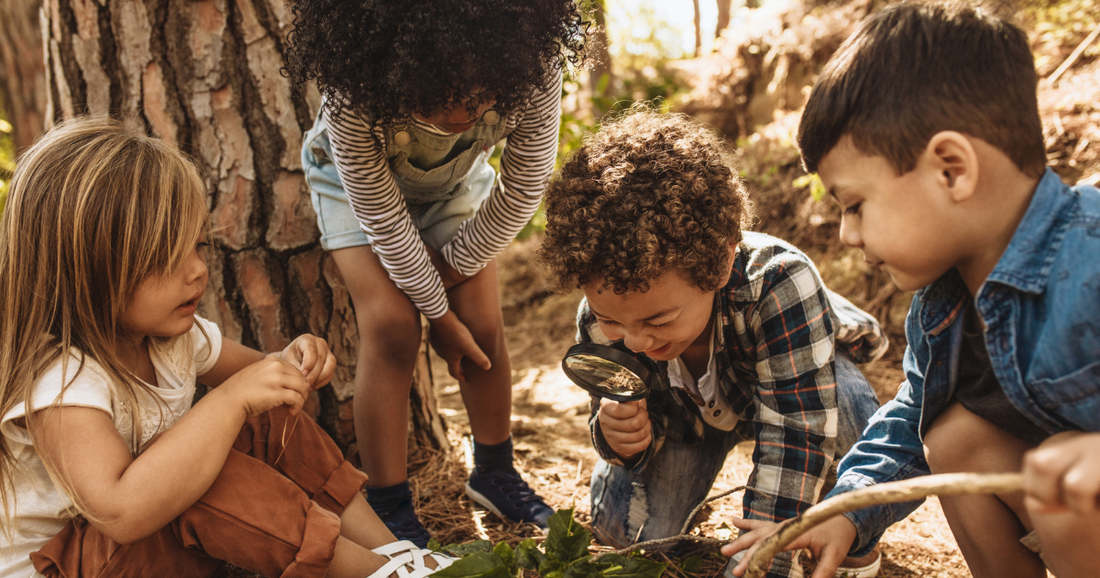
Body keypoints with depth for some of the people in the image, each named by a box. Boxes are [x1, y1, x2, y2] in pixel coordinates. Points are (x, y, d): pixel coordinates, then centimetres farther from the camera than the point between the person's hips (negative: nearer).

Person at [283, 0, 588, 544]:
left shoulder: (535, 69, -37)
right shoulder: (355, 93, -42)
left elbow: (523, 188, -21)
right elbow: (382, 217, -29)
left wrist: (456, 263, -12)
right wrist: (440, 314, -20)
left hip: (456, 181, 3)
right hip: (357, 178, -2)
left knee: (483, 326, -3)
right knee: (391, 325, -17)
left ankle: (494, 472, 21)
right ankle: (387, 506, -3)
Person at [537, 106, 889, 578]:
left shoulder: (779, 284, -45)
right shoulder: (601, 318, -31)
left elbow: (796, 437, -44)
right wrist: (618, 435, -40)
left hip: (799, 374, -3)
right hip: (689, 409, 3)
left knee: (845, 414, -38)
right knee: (623, 526, -13)